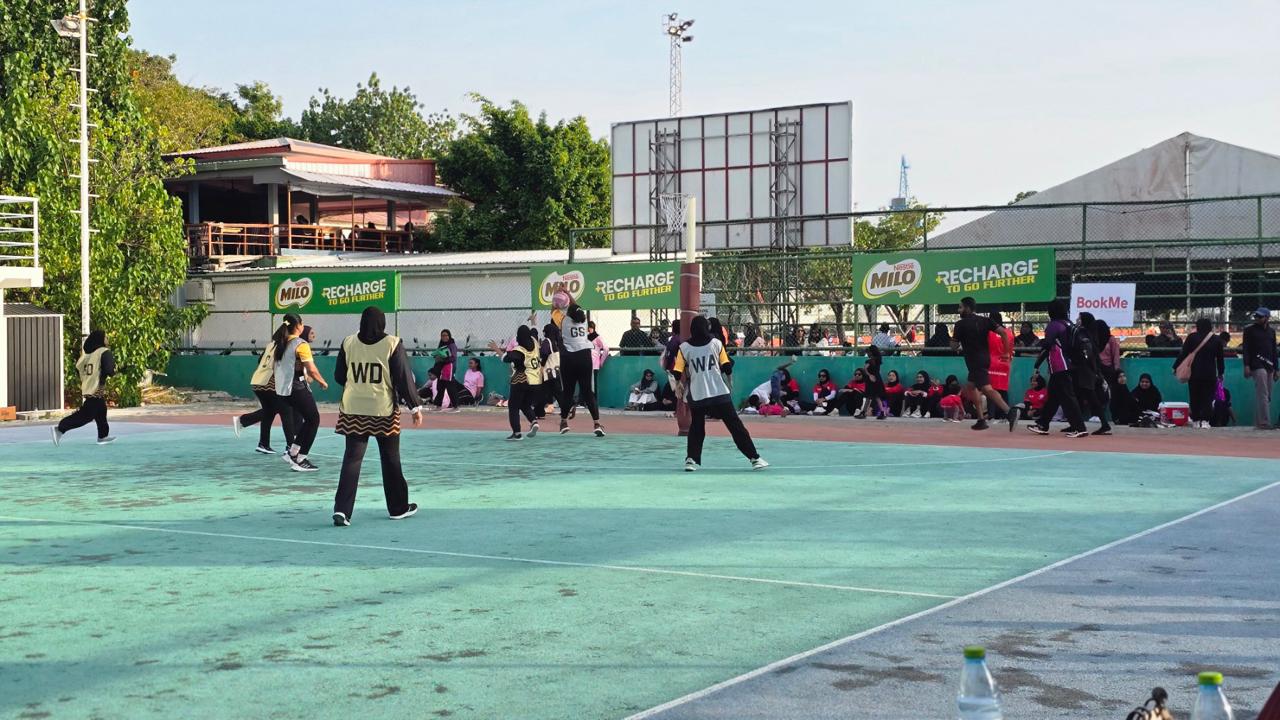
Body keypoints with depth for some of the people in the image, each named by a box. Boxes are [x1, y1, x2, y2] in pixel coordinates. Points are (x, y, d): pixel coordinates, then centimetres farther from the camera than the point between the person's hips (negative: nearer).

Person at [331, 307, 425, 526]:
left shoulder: (349, 343, 1)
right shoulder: (392, 344, -7)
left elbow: (339, 377, 10)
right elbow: (404, 378, -7)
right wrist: (415, 406, 0)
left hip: (353, 410, 2)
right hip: (384, 410, -2)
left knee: (352, 459, 3)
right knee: (391, 460, 12)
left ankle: (342, 509, -10)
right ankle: (398, 507, 24)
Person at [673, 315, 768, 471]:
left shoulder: (684, 347, 2)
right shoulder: (716, 343, 2)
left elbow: (677, 375, 1)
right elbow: (727, 369, 2)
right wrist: (730, 363, 23)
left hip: (697, 396, 1)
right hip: (720, 394, -1)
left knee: (696, 428, 20)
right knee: (735, 426, 4)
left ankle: (691, 459, 8)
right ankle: (755, 458, 2)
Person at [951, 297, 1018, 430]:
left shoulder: (961, 324, -5)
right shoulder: (985, 320, 9)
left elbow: (954, 345, -3)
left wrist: (960, 346, 21)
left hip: (974, 361, -8)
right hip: (985, 358, 8)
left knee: (987, 389, -19)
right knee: (970, 387, 21)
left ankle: (1010, 412, -38)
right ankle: (981, 419, 17)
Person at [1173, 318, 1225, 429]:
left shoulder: (1192, 337, -3)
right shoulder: (1217, 340, 3)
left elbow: (1183, 354, -2)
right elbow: (1220, 358, 10)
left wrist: (1176, 367, 6)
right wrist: (1220, 373, 21)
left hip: (1194, 373, 0)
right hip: (1210, 374, 0)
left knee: (1195, 397, 9)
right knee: (1208, 397, 1)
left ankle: (1196, 420, 12)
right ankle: (1205, 420, -12)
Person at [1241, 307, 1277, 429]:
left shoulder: (1271, 331, 18)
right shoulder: (1249, 330, 1)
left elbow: (1274, 351, 21)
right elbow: (1245, 348, -4)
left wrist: (1275, 369, 16)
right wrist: (1246, 365, -14)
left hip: (1269, 366, 6)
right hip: (1257, 365, -6)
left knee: (1267, 396, 5)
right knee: (1263, 394, -16)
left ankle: (1258, 422, 10)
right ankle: (1264, 422, -21)